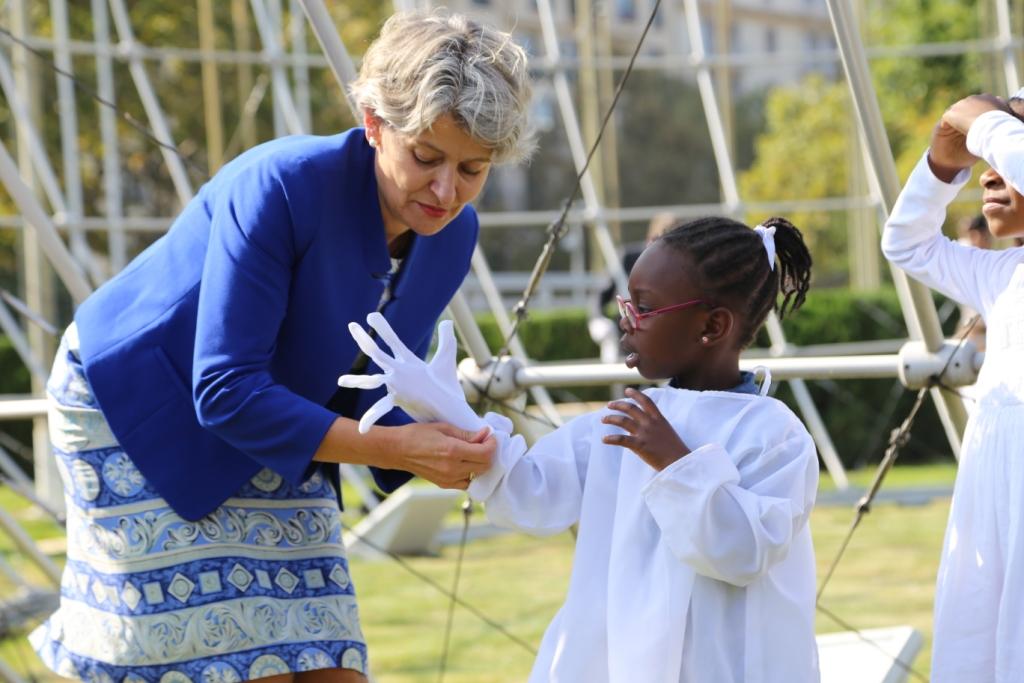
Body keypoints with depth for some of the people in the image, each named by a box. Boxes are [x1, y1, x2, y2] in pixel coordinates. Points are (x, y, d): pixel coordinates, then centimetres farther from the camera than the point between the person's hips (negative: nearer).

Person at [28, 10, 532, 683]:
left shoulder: (453, 233, -9)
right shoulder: (280, 187, -30)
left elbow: (373, 389, 2)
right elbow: (225, 393, -30)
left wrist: (445, 452, -20)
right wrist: (392, 448, -35)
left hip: (275, 434, 7)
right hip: (139, 415, -7)